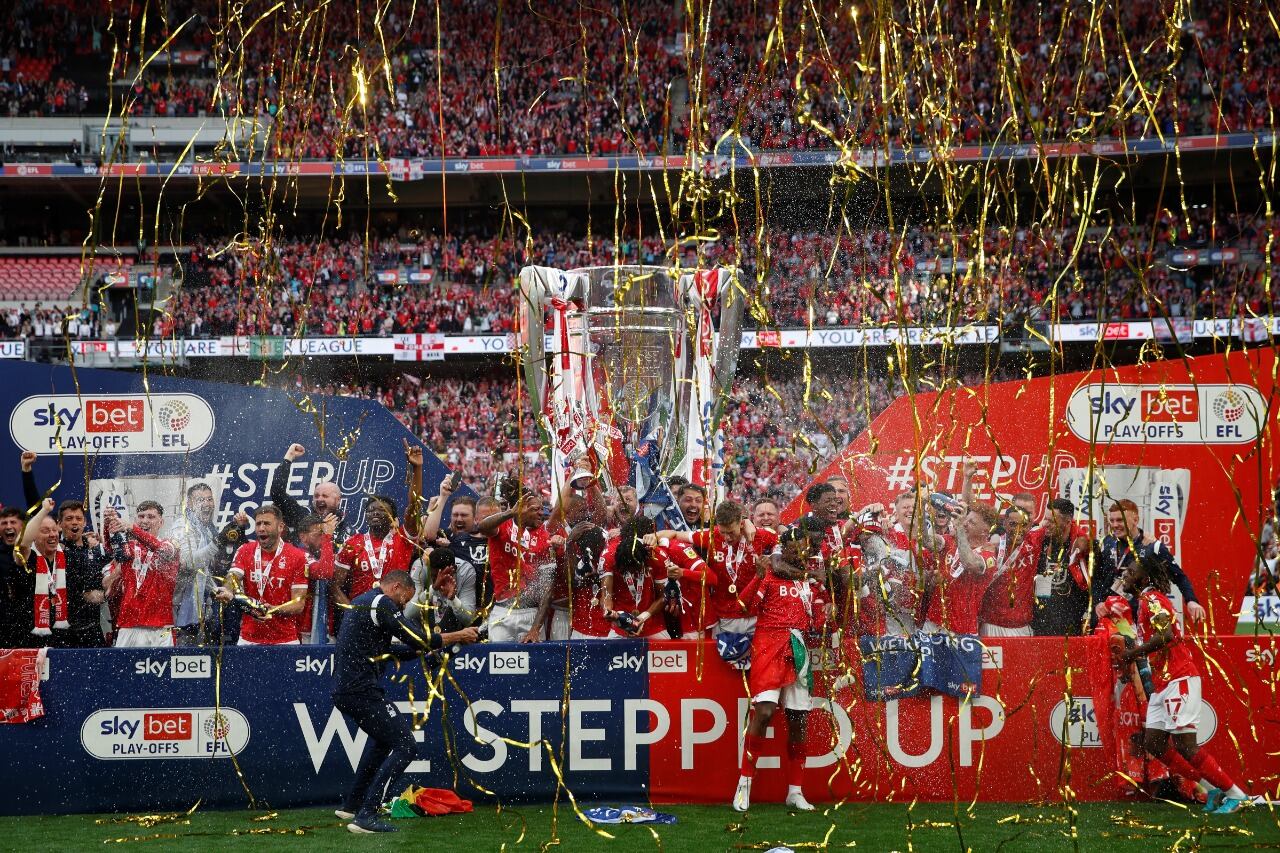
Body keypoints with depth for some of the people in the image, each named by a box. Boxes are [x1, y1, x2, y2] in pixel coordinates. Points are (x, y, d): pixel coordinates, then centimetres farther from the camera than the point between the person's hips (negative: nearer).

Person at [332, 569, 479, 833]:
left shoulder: (362, 601, 21)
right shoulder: (381, 603, -10)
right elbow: (417, 640, -13)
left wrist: (418, 650, 21)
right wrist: (459, 636, -3)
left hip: (344, 690, 10)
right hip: (361, 691, -10)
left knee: (384, 738, 29)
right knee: (405, 746, -9)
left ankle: (351, 805, 30)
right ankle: (365, 817, -15)